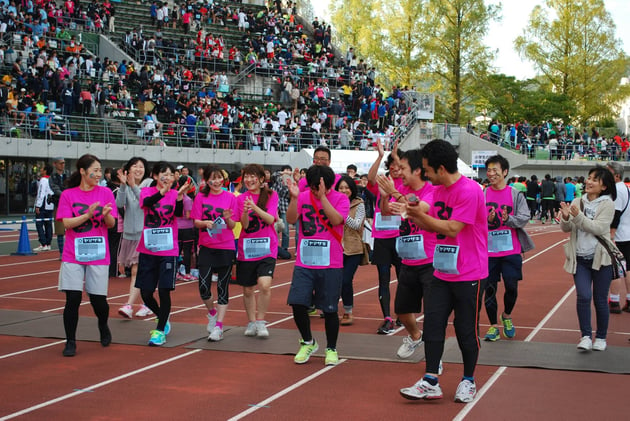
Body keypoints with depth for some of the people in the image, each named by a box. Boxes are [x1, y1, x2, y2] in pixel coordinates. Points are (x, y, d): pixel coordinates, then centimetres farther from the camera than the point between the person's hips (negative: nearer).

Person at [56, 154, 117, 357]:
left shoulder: (105, 193, 3)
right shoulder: (68, 195, 1)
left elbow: (111, 224, -1)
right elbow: (67, 223, -8)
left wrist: (106, 215, -23)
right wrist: (88, 215, -22)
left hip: (98, 255, 1)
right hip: (73, 255, -1)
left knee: (98, 300, 3)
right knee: (73, 298, -6)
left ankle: (103, 326, 34)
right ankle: (70, 342, 8)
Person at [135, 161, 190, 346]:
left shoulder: (175, 194, -1)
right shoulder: (147, 192, 0)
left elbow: (179, 213, -19)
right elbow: (146, 202, -24)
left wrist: (180, 195, -37)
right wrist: (162, 192, -43)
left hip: (168, 250, -2)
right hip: (148, 250, 2)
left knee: (164, 290, -8)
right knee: (146, 292, 5)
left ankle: (160, 330, 5)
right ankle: (163, 319, 32)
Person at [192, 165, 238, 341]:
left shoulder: (230, 197, 2)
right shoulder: (201, 197, 4)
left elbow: (232, 226, 2)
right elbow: (196, 222, 2)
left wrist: (227, 219, -19)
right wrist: (206, 223, -18)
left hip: (226, 248, -1)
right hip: (207, 247, 1)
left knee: (223, 287, 0)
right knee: (203, 286, -7)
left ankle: (218, 327, 5)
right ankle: (212, 313, 23)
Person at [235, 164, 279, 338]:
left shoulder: (271, 195, 0)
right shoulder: (241, 199, 4)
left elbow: (270, 219, -12)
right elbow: (244, 225, -5)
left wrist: (254, 207, -27)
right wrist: (245, 211, -25)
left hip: (267, 248, -2)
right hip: (246, 249, 2)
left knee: (264, 284, -20)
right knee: (247, 289, 9)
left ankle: (260, 322, -4)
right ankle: (251, 322, 27)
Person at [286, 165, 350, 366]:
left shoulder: (340, 198, -3)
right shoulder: (303, 197, 4)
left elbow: (336, 219, -20)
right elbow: (291, 219, -7)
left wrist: (322, 196, -25)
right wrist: (294, 198, -22)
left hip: (330, 264, -2)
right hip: (304, 263, 2)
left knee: (329, 309, 3)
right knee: (297, 303, -5)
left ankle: (331, 349, 22)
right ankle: (308, 342, 19)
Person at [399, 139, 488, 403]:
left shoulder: (469, 190, -18)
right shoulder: (438, 190, 9)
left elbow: (452, 228, -22)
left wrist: (421, 214, -16)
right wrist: (412, 215, 2)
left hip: (468, 274, -7)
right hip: (443, 272, 7)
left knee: (466, 329, 4)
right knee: (432, 322, 0)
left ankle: (468, 381, 21)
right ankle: (430, 382, 4)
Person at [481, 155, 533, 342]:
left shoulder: (515, 195, 1)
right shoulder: (482, 195, 2)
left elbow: (524, 218, -5)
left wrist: (509, 219, -22)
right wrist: (487, 220, -18)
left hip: (511, 250, -1)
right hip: (488, 251, 1)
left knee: (511, 287, 0)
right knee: (489, 289, 3)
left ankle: (507, 316, 28)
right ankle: (493, 326, 17)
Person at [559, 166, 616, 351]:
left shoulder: (607, 204, -5)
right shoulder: (577, 202, 4)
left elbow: (598, 228, -18)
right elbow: (566, 229, 3)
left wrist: (578, 216, -27)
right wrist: (565, 218, -18)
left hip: (600, 258, -2)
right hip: (580, 258, 2)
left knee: (600, 300, 6)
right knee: (583, 296, -10)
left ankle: (601, 337, 21)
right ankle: (586, 336, 0)